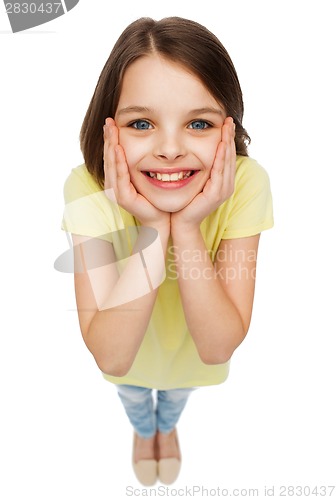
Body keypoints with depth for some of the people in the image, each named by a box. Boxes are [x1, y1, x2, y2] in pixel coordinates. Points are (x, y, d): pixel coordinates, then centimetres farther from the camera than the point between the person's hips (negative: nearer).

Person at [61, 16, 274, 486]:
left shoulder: (246, 183, -34)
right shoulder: (89, 190, -35)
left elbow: (217, 347, -32)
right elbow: (111, 356, -37)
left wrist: (188, 228, -43)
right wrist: (153, 231, -45)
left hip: (196, 347, 1)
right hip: (128, 351, 0)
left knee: (177, 395, 35)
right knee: (133, 398, 33)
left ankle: (168, 428, 74)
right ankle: (143, 430, 72)